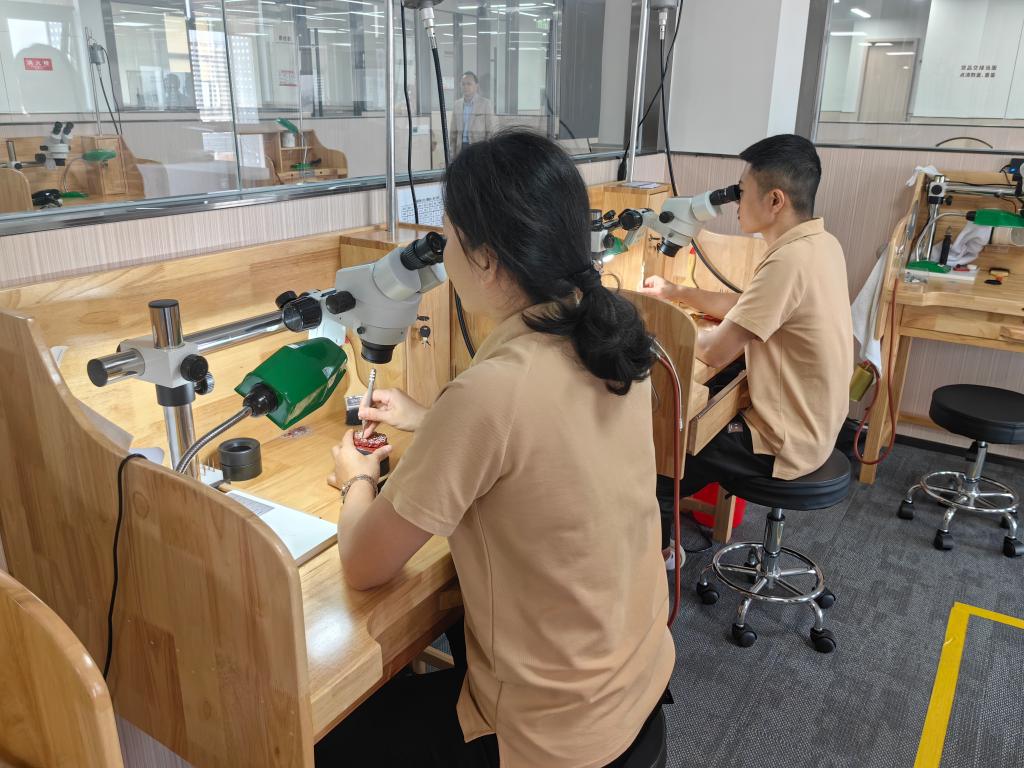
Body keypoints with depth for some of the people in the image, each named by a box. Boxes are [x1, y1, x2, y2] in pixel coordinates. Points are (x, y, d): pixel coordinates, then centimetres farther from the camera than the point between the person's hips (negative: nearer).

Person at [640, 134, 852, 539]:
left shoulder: (790, 260, -28)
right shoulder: (820, 244, 2)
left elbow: (716, 351, -26)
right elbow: (746, 306, 14)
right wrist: (675, 293, 10)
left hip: (784, 443, -9)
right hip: (812, 423, 9)